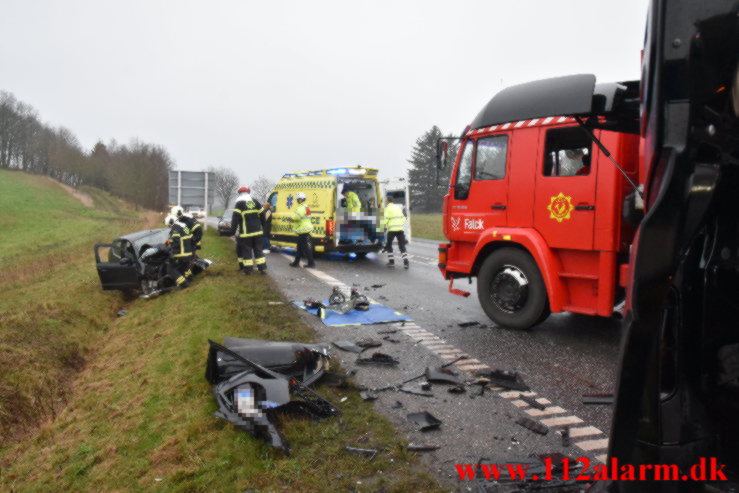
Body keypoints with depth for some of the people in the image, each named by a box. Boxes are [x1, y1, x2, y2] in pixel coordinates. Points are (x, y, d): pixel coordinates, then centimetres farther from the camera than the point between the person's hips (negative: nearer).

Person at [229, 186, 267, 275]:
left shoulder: (239, 204, -6)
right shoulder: (255, 202, 10)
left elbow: (235, 219, -11)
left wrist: (232, 231, -8)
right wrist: (263, 227, 23)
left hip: (246, 232, -5)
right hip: (257, 231, 5)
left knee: (246, 250, 3)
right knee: (258, 249, 12)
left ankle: (248, 269, 4)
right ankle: (263, 268, 10)